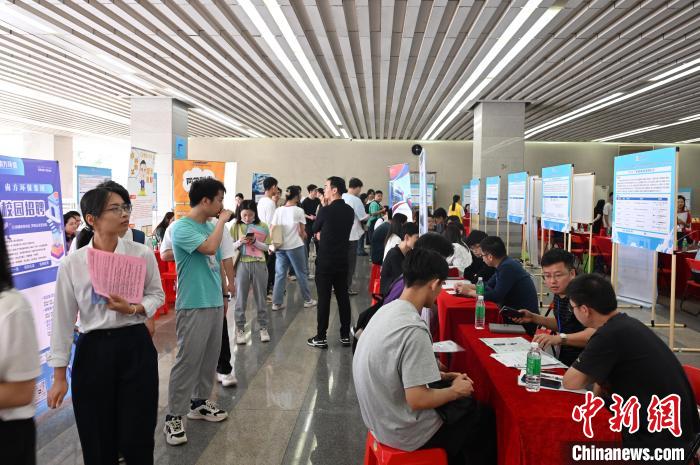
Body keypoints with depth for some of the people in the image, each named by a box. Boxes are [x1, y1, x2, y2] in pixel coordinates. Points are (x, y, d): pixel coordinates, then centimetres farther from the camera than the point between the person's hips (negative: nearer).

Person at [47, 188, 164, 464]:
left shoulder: (142, 254, -5)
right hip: (93, 350, 0)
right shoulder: (72, 264, -7)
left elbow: (157, 295, 6)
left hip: (136, 347, 0)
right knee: (97, 443, 11)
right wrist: (59, 376, 0)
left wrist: (133, 309, -16)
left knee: (138, 438, 8)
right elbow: (63, 320, -2)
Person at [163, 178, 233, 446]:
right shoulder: (181, 227, -14)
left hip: (214, 303, 8)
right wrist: (222, 221, -16)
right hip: (193, 306, -8)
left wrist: (224, 294, 20)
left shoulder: (211, 226, 10)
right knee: (187, 361, -3)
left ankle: (199, 403, 31)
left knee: (210, 357, 16)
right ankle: (173, 417, 8)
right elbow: (210, 247, -30)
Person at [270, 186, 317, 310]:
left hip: (280, 246, 4)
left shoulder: (278, 210, 5)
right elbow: (302, 232, -1)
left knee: (280, 274, 8)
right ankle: (308, 300, 18)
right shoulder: (299, 211, -6)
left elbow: (273, 230, 3)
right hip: (294, 246, -4)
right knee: (302, 273, 9)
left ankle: (276, 303, 9)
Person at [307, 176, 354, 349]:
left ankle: (321, 338, 7)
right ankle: (345, 335, 17)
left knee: (324, 299, 1)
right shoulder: (350, 211, 4)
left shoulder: (326, 211, -15)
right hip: (342, 261, 5)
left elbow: (315, 229, 2)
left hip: (325, 262, -5)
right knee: (343, 297, 11)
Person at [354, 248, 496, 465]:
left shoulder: (388, 310, -1)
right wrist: (455, 391, -11)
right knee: (486, 419, 13)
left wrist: (444, 377, 9)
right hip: (405, 432, -8)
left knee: (469, 405, 24)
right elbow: (417, 400, -27)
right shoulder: (413, 329, -29)